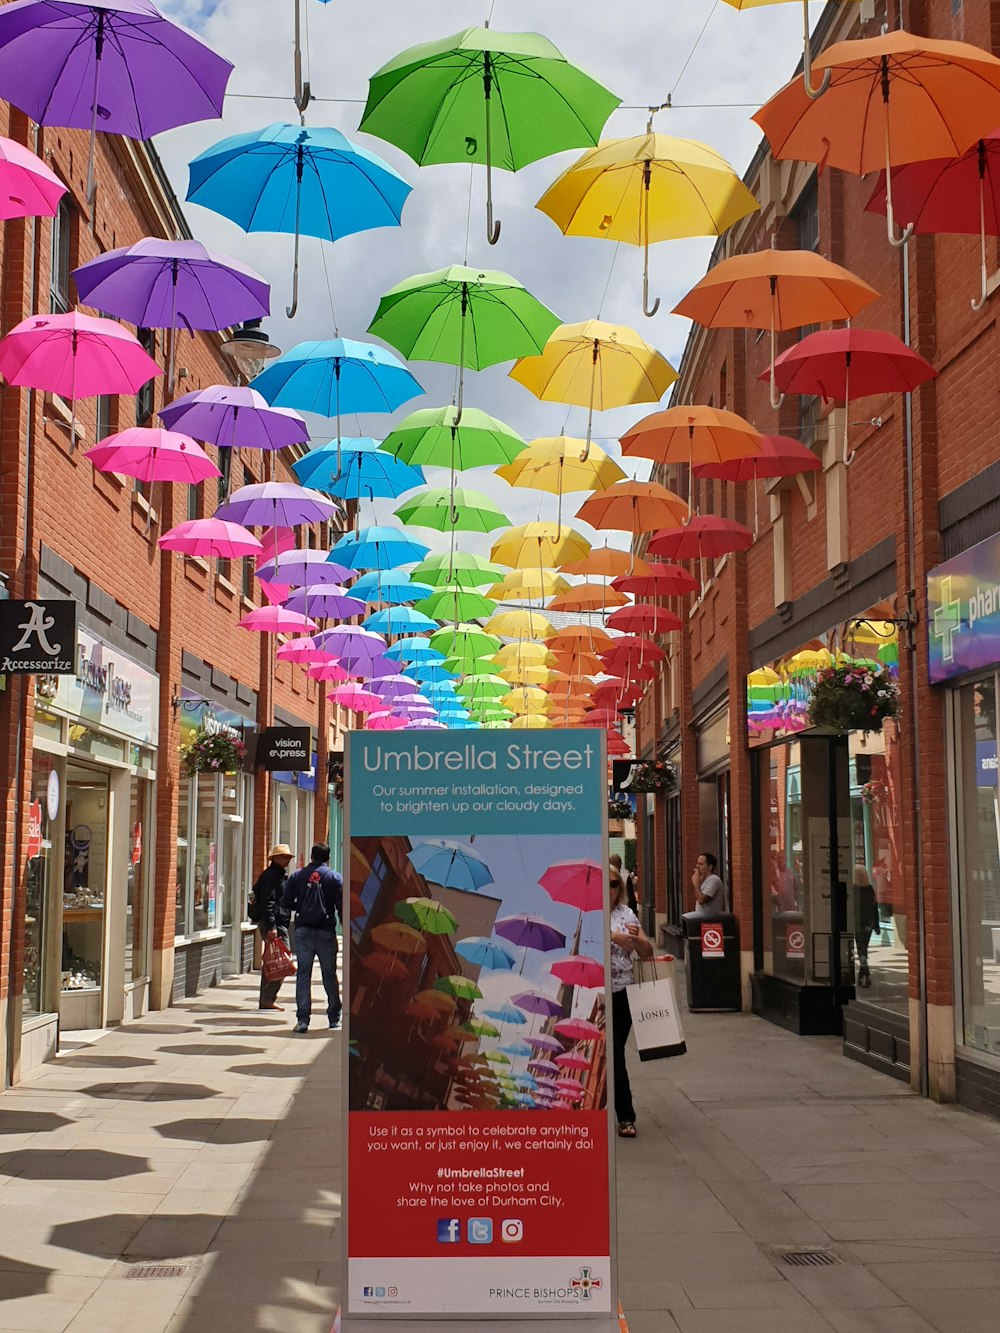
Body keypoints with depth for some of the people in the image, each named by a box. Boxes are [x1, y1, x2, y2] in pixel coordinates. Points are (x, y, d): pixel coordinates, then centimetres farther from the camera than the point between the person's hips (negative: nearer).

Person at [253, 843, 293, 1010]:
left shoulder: (280, 875, 21)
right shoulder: (270, 875, -11)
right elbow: (267, 902, -19)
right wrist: (272, 927, -24)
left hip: (279, 924, 11)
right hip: (274, 924, -11)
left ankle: (266, 999, 18)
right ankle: (268, 999, -11)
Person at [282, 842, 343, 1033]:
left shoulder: (296, 876, 5)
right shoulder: (335, 878, 1)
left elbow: (285, 905, 4)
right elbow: (342, 907, -4)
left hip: (303, 931, 1)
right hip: (326, 931, 0)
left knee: (303, 974, 2)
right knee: (329, 975, 11)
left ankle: (302, 1019, -5)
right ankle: (334, 1017, 21)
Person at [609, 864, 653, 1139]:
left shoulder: (626, 913, 8)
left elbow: (646, 952, 5)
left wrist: (637, 938, -17)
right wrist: (613, 937, -29)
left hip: (622, 994, 3)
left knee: (613, 1053, 6)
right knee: (615, 1055, 1)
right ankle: (625, 1117, 12)